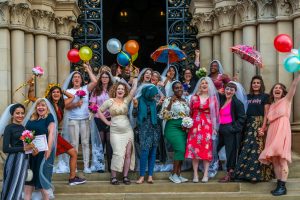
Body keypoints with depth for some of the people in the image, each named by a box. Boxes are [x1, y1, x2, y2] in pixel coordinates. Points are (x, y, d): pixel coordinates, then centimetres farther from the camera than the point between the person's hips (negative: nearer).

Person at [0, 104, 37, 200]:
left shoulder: (23, 128, 13)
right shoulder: (9, 128, -7)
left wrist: (33, 149, -1)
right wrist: (23, 148, -19)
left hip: (24, 159, 7)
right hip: (14, 160, -7)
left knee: (18, 188, 10)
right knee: (12, 187, -5)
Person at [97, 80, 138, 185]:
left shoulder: (126, 100, 5)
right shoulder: (109, 101, 1)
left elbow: (133, 90, -5)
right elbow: (99, 111, 7)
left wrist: (135, 81, -7)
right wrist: (106, 122, 2)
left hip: (128, 131, 3)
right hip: (115, 132, -3)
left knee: (128, 154, 0)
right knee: (118, 154, -10)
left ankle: (125, 176, 9)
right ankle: (113, 177, 0)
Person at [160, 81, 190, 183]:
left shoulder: (185, 101, 16)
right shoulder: (169, 100, -4)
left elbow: (188, 115, 24)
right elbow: (163, 115, -13)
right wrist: (170, 103, -20)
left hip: (184, 129, 7)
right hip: (173, 127, -7)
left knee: (181, 151, 2)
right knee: (180, 149, -17)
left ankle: (178, 174, 11)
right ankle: (173, 174, -5)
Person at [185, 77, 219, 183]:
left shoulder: (213, 98, 8)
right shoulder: (194, 97, 12)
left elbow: (215, 113, 4)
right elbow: (190, 112, 11)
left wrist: (214, 127, -3)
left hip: (207, 126, -1)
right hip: (195, 125, 1)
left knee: (206, 149, -5)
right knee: (194, 149, -4)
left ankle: (205, 174, 0)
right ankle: (195, 175, 1)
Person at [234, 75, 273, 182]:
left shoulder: (265, 96, 3)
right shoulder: (248, 97, 15)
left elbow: (266, 113, -4)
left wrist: (263, 127, -14)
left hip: (259, 124, -4)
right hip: (248, 124, 4)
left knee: (257, 148, -8)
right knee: (246, 149, 1)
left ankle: (257, 173, -4)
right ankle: (245, 172, 7)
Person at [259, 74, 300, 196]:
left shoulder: (286, 100, 7)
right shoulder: (271, 105, 22)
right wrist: (262, 129, 7)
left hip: (282, 130, -6)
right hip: (272, 132, 6)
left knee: (282, 158, -12)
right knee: (274, 159, 2)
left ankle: (283, 187, -13)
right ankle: (279, 185, 7)